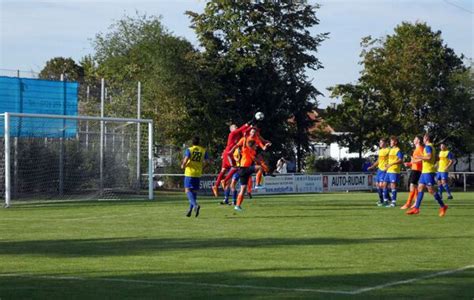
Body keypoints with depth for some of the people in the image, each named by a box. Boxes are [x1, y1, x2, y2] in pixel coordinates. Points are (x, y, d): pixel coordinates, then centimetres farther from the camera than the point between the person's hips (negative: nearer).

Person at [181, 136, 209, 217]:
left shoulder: (189, 150, -4)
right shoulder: (203, 151, 6)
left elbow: (186, 159, -18)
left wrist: (183, 165, 1)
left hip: (189, 173, -4)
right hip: (198, 174, 4)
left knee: (188, 190, -4)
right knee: (194, 191, 12)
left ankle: (195, 205, -28)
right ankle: (190, 210, 13)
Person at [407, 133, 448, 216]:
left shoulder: (428, 147, -12)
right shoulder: (431, 147, 18)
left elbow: (429, 157, -26)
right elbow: (435, 159, 22)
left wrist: (419, 157, -15)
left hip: (428, 172, -10)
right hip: (425, 171, 10)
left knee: (431, 190, -9)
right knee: (420, 188, 7)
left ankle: (442, 206, -4)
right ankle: (416, 208, 6)